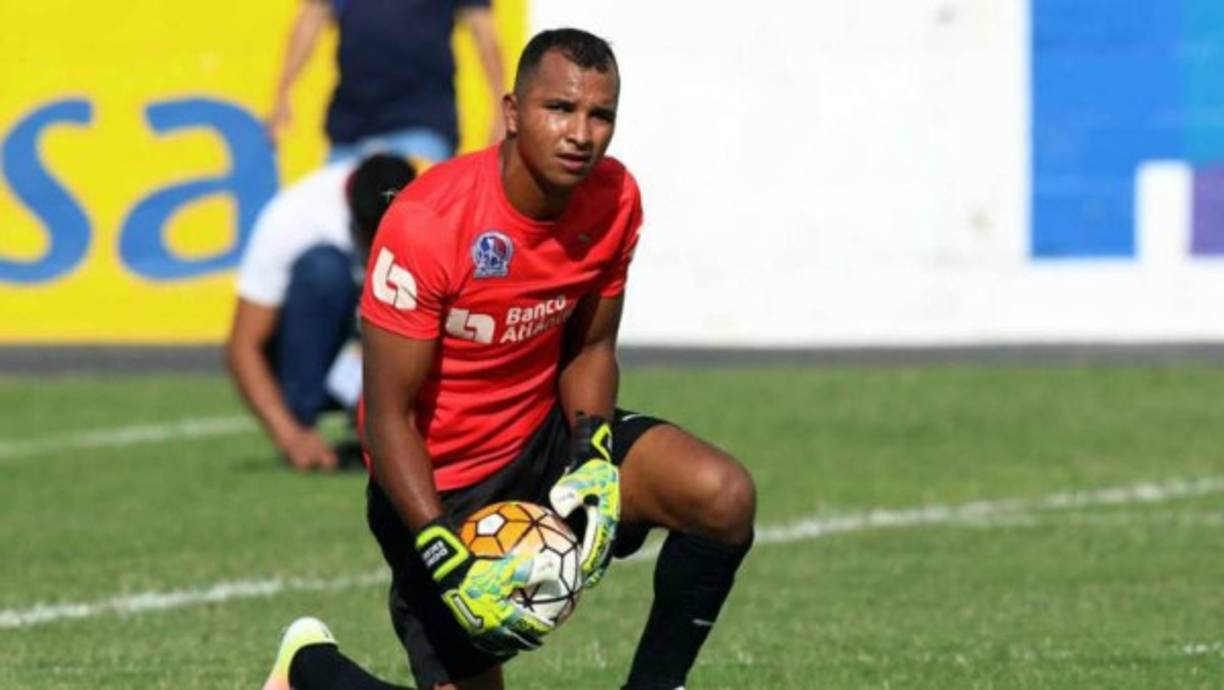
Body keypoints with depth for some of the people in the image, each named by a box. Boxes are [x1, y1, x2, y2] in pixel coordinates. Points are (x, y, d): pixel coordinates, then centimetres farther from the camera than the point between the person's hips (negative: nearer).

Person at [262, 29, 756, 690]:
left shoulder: (614, 199, -8)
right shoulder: (427, 221, -26)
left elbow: (589, 349, 7)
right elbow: (389, 417, -21)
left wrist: (594, 459, -13)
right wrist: (449, 558, -29)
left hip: (545, 436, 5)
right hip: (438, 485, -5)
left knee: (725, 497, -20)